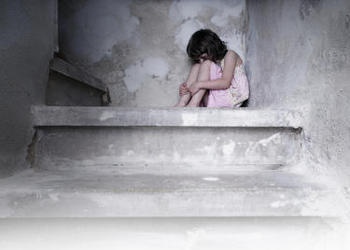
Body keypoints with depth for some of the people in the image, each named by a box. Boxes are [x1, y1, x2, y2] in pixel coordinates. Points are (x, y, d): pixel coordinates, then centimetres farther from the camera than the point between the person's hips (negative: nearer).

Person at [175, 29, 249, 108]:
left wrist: (199, 84, -26)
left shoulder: (230, 55, -6)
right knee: (196, 66, -7)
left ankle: (193, 104, -30)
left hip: (232, 96, -6)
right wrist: (185, 86, -17)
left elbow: (225, 82, -20)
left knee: (206, 64, -17)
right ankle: (181, 104, -22)